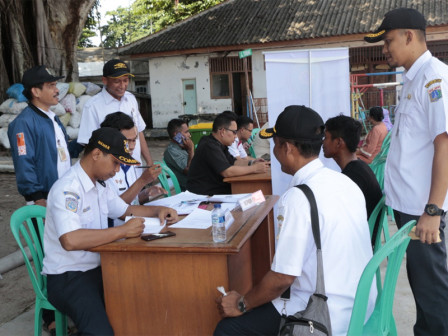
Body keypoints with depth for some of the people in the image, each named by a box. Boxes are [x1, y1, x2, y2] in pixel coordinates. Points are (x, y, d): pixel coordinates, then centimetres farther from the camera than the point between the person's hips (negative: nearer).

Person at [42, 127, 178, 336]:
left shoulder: (99, 185, 9)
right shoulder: (67, 190, -20)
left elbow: (125, 209, 24)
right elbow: (70, 240, -34)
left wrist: (157, 211, 6)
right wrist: (123, 231, -27)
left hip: (97, 269, 9)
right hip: (68, 277, -9)